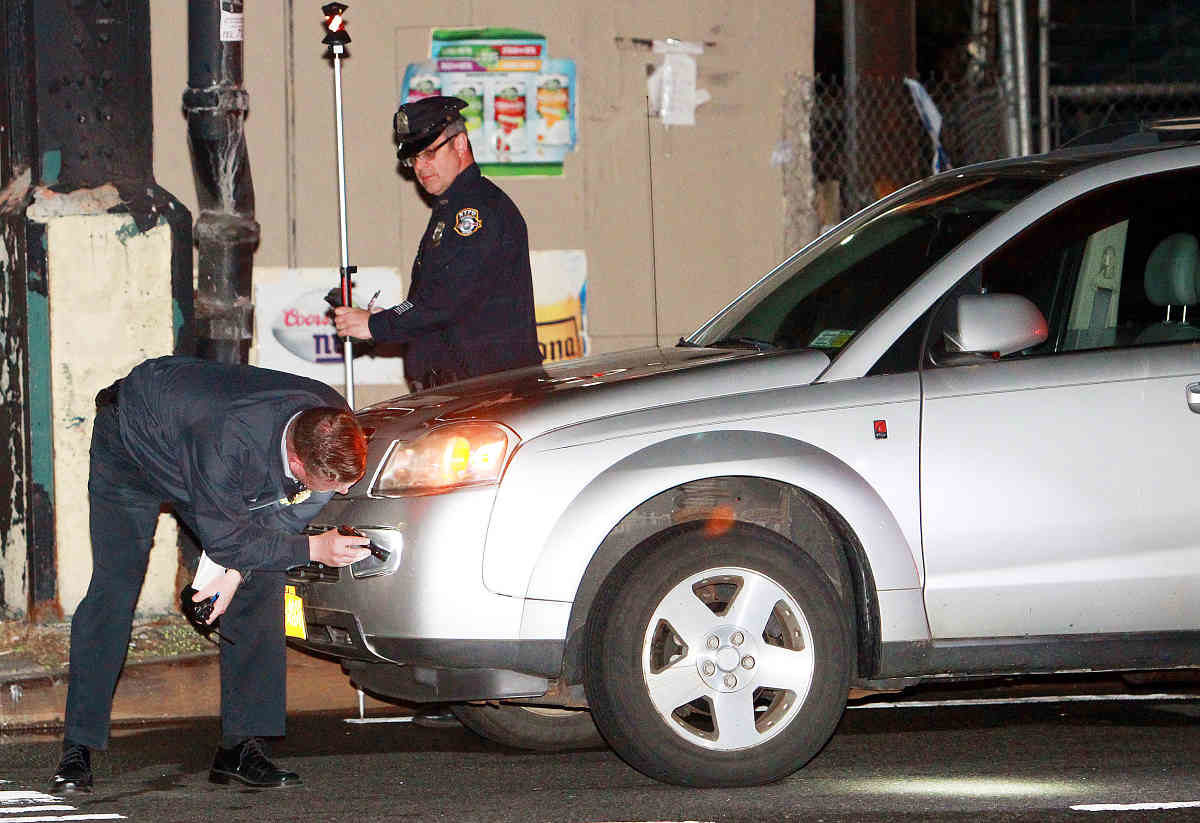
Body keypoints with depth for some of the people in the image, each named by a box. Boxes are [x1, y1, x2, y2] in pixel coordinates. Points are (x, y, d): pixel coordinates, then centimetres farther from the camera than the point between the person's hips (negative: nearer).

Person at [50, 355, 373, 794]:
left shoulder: (335, 425, -26)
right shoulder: (229, 440, -46)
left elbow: (286, 508, -9)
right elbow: (224, 540, -32)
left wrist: (240, 569, -20)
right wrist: (314, 549, -33)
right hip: (131, 440, -6)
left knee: (261, 584, -8)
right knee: (113, 589, -14)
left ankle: (240, 746, -6)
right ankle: (77, 749, -8)